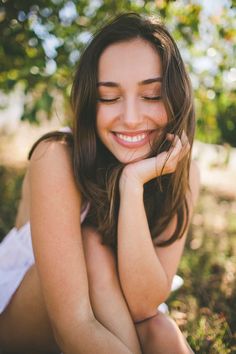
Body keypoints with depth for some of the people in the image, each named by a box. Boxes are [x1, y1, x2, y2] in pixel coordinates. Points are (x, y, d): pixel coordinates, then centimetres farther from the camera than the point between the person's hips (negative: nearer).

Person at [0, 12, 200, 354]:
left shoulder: (183, 175, -14)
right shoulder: (56, 159, -27)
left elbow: (142, 306, -24)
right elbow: (73, 325, -32)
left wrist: (133, 184, -33)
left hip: (114, 320, 1)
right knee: (93, 245, -29)